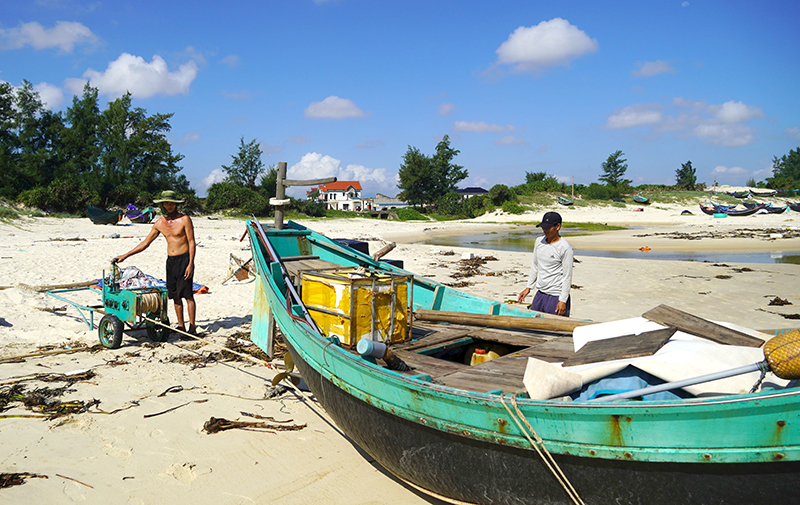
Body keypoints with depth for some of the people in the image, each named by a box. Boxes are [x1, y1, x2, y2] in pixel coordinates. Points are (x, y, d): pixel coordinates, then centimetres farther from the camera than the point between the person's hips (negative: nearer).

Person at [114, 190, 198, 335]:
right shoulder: (159, 223, 9)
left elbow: (192, 243, -8)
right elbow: (146, 242, 17)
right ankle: (181, 326, 13)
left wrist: (190, 264, -16)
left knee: (187, 295, -8)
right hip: (170, 261, 6)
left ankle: (192, 327, -3)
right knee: (175, 296, 6)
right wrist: (126, 255, 16)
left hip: (184, 259, -6)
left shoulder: (184, 219, -8)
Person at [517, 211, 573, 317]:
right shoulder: (539, 242, 8)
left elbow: (567, 276, -11)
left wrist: (563, 301, -14)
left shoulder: (565, 248, -12)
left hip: (556, 297, -7)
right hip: (540, 294, 7)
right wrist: (528, 287, 17)